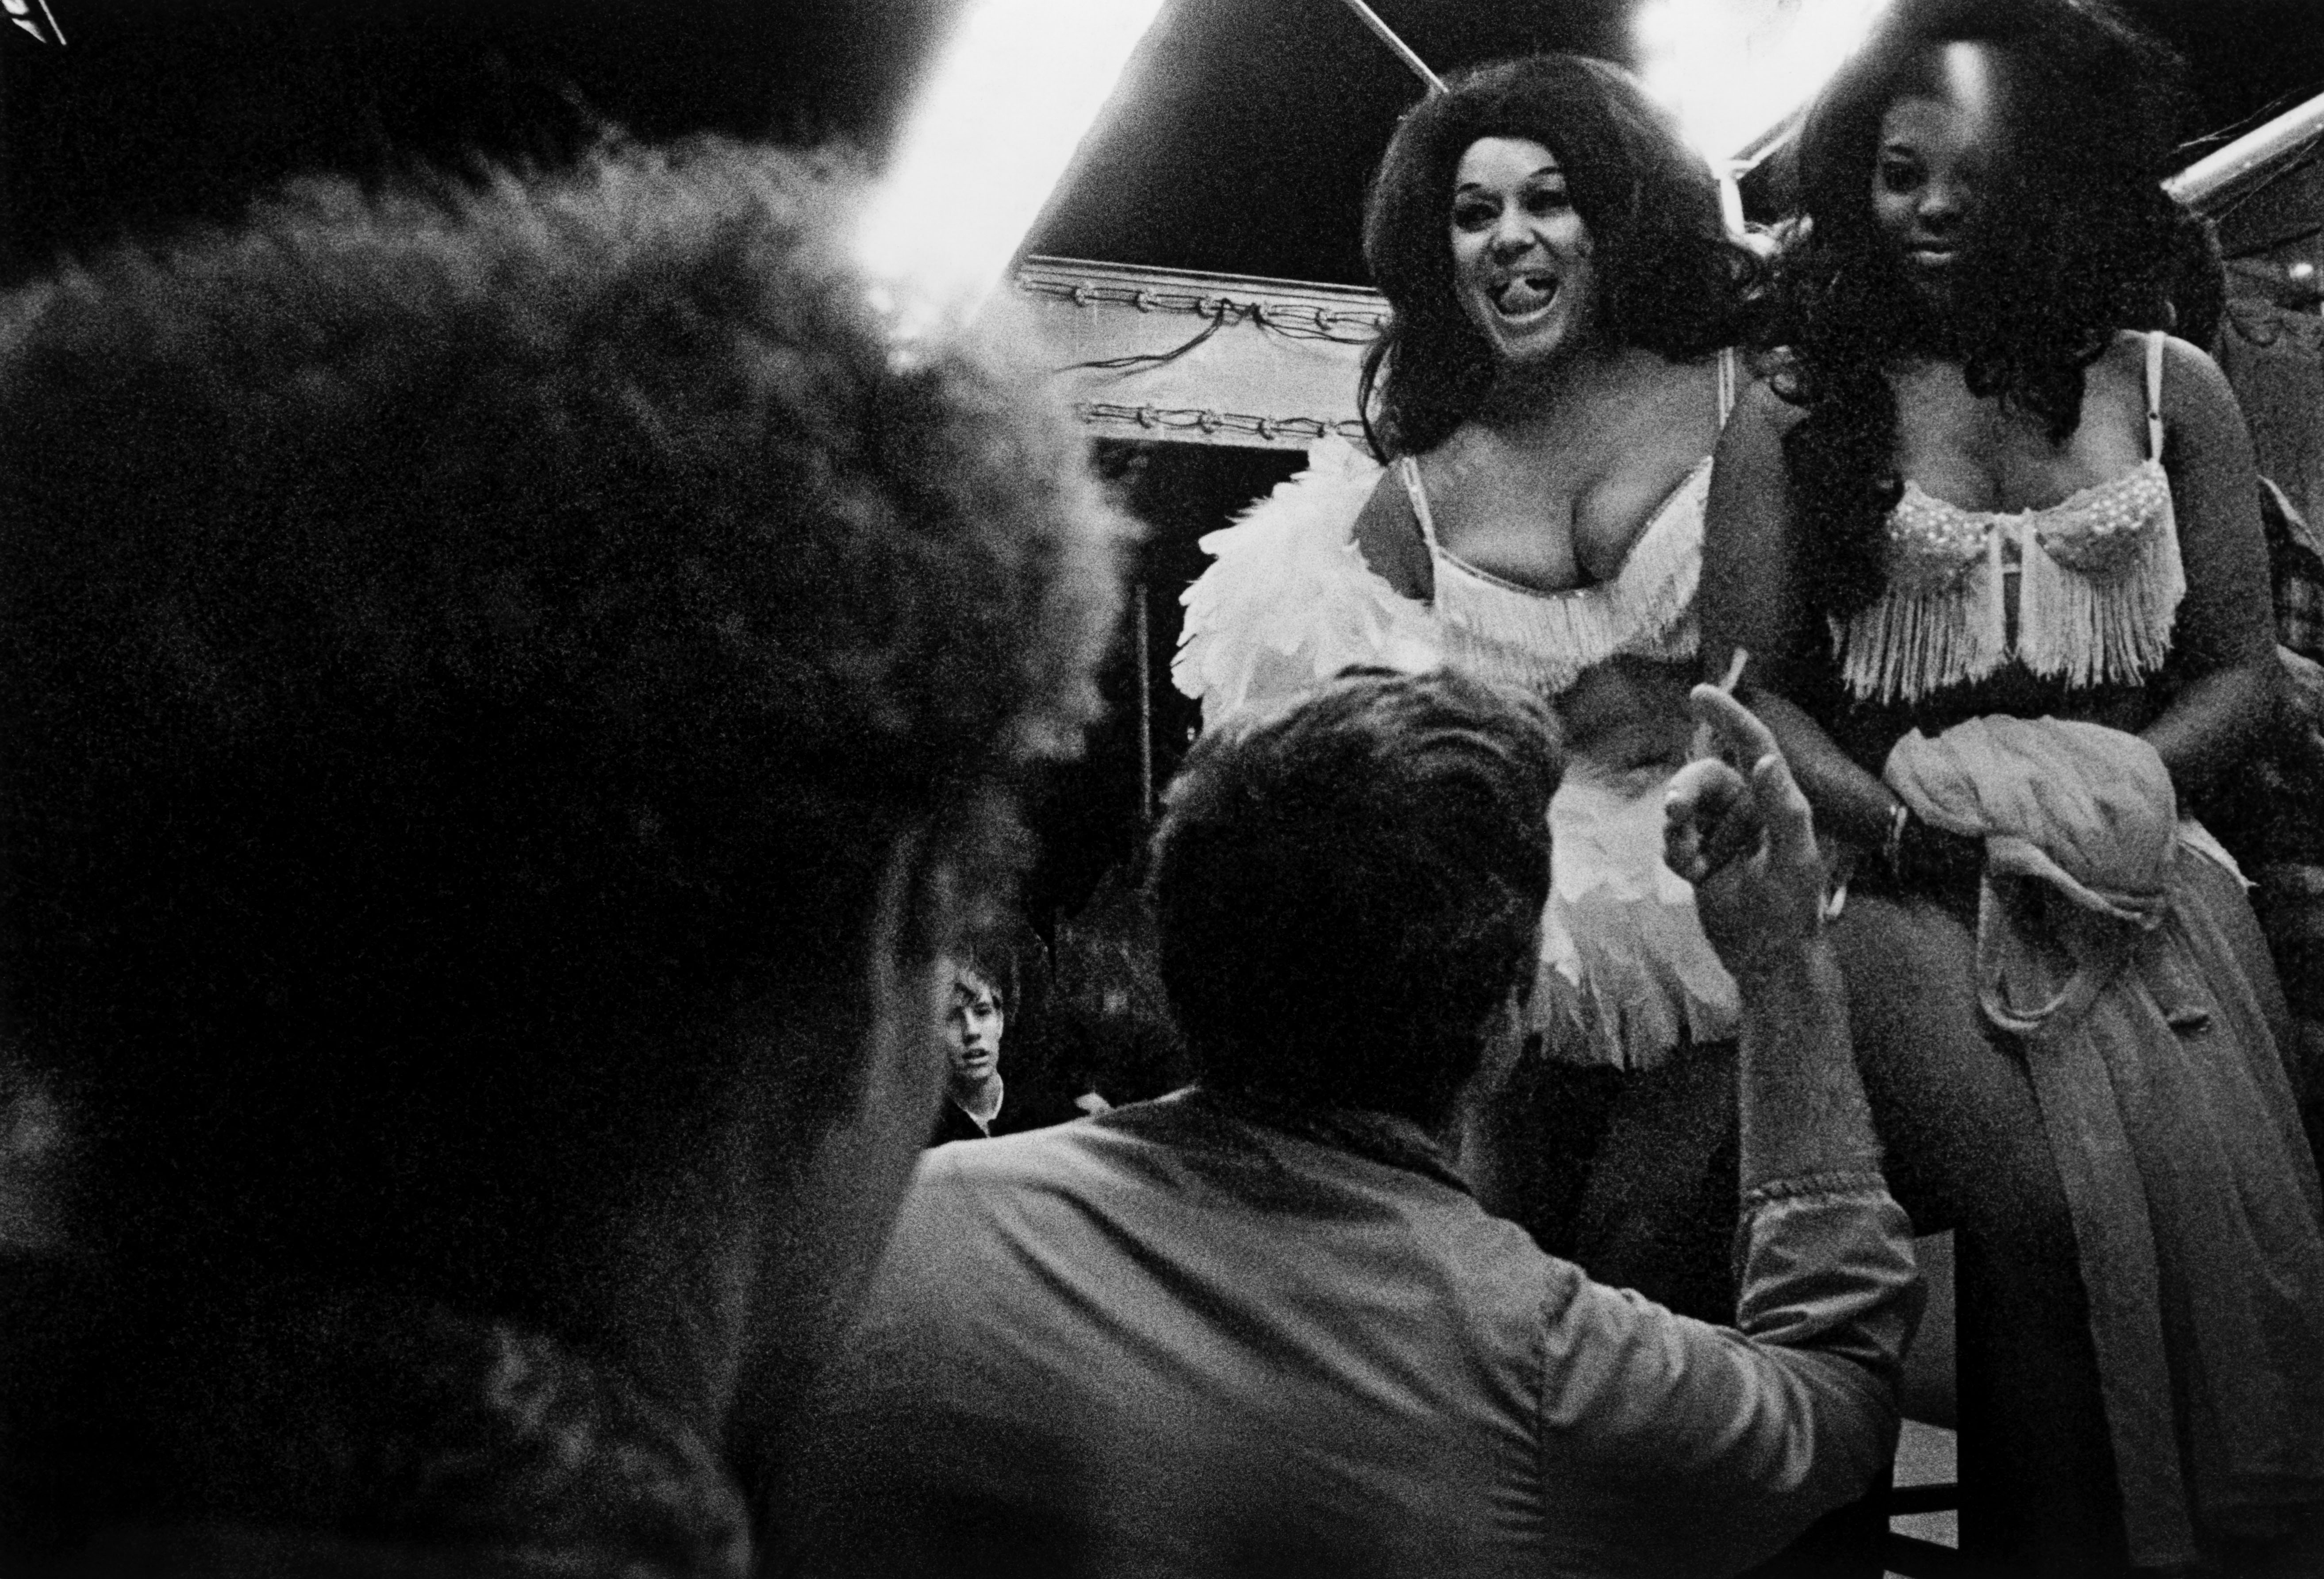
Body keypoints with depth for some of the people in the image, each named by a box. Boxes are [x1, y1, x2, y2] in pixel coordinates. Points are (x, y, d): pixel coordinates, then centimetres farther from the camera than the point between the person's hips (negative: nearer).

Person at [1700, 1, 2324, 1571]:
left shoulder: (2175, 391, 13)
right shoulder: (1796, 411, 6)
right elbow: (1748, 687, 2)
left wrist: (2121, 790, -6)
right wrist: (1906, 819, -11)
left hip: (2138, 860, 2)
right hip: (1909, 876, -2)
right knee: (2049, 1192, -24)